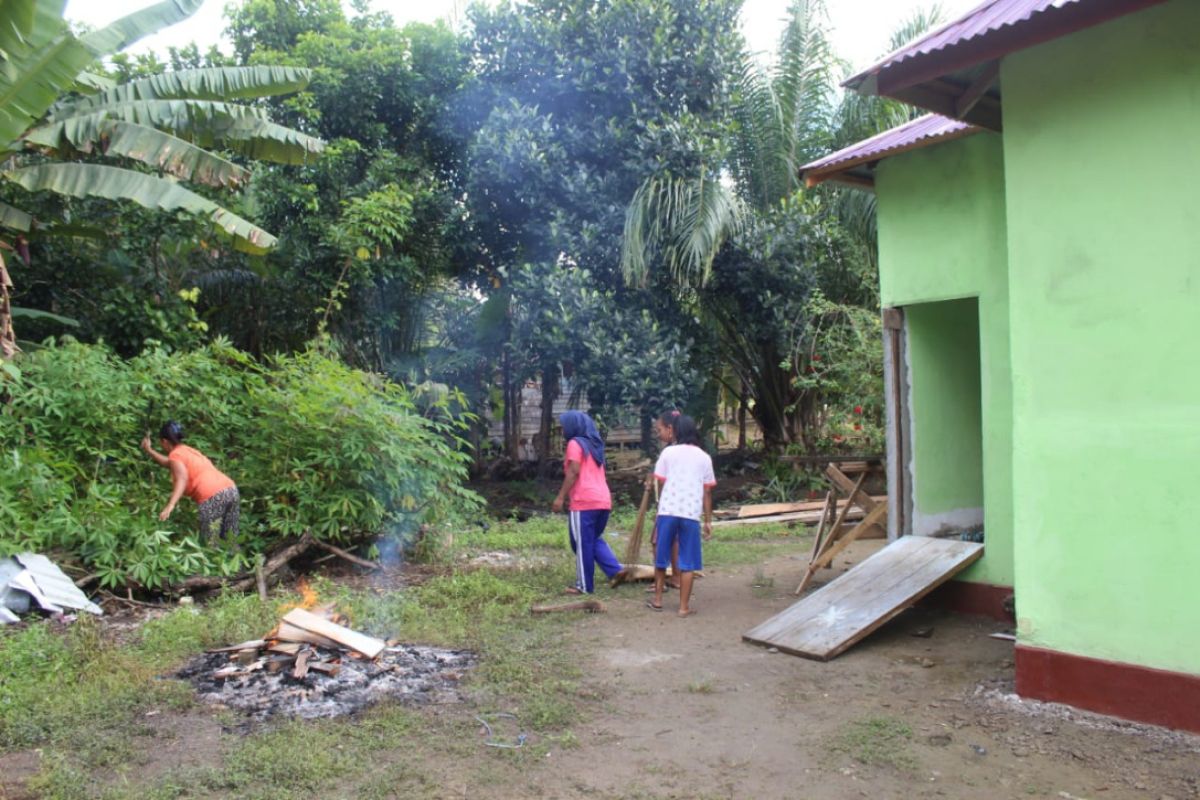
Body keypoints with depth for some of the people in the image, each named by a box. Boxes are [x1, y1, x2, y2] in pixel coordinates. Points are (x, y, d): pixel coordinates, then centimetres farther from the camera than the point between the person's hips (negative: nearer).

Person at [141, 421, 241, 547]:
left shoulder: (175, 455, 4)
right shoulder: (188, 450, 29)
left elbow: (182, 479, -15)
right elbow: (170, 463, 48)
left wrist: (170, 506, -25)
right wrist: (149, 451, 54)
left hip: (213, 496, -8)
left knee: (211, 545, -7)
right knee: (230, 543, 9)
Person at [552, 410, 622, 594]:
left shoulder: (575, 443, -3)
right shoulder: (594, 445, 20)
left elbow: (574, 472, -13)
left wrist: (561, 497, -10)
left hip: (584, 502, -8)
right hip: (603, 500, 8)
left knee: (582, 544, 1)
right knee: (595, 540, 19)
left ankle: (584, 586, 7)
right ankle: (616, 571, 6)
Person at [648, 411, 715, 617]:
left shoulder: (668, 453, 2)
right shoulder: (704, 457, 9)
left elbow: (662, 487, 0)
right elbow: (707, 492, 8)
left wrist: (658, 515, 7)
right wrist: (708, 520, 13)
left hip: (667, 512, -1)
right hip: (691, 514, 1)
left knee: (661, 556, 14)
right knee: (687, 562, 7)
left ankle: (657, 600, 23)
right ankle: (684, 607, 8)